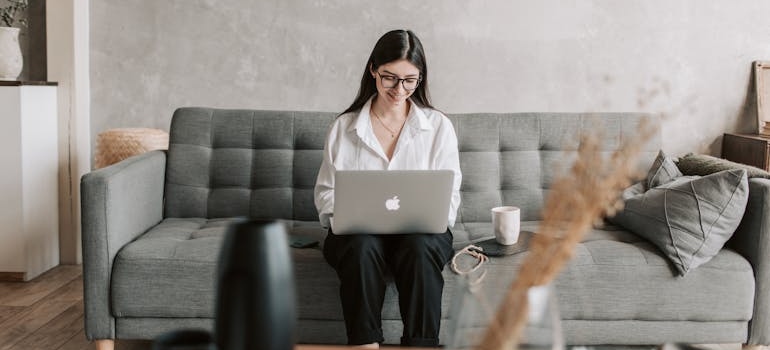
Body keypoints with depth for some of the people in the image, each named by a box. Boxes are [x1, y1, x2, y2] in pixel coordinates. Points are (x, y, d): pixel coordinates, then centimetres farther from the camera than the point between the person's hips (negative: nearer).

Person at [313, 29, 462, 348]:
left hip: (421, 230, 0)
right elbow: (325, 193, 9)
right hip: (358, 230, 0)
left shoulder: (439, 126, 9)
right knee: (362, 245, -35)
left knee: (420, 248, -35)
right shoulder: (343, 127, 10)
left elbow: (449, 197, 6)